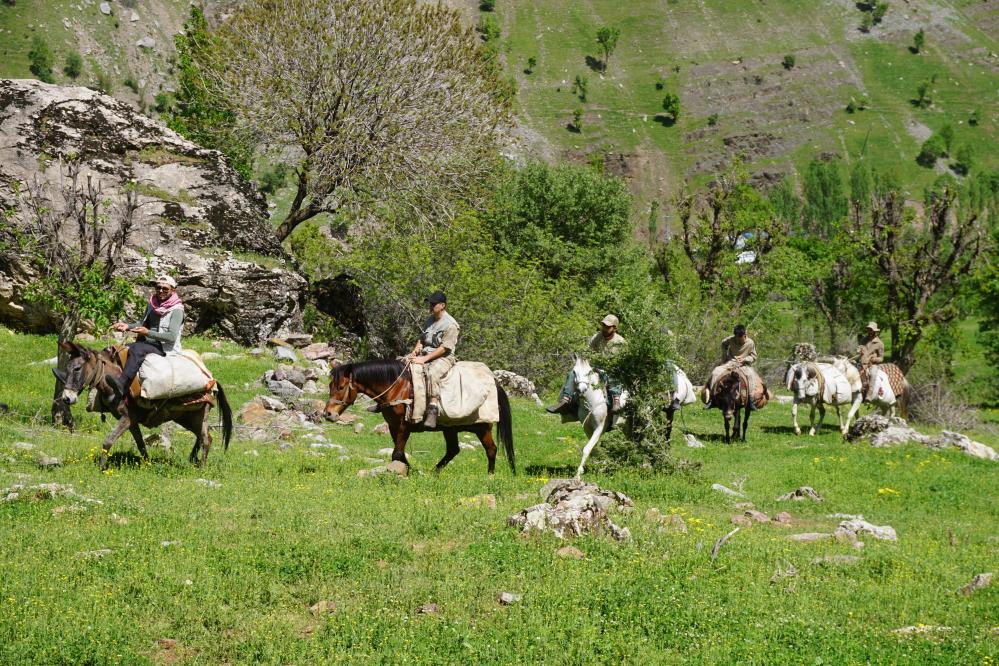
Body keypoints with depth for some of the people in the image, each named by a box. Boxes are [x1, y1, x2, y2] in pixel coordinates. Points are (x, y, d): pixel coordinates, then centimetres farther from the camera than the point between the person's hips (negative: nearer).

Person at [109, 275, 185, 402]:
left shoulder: (176, 310, -9)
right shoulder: (152, 304, 14)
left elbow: (172, 336, -18)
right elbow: (143, 324, 26)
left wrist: (148, 332, -25)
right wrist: (127, 326, 6)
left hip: (165, 349, -8)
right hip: (148, 344, 8)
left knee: (136, 349, -35)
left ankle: (121, 386, -51)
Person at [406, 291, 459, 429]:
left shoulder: (450, 325, -12)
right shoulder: (429, 320, 14)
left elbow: (443, 348, -17)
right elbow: (422, 339, 19)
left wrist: (424, 359, -21)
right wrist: (415, 352, -2)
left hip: (444, 357, -9)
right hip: (425, 355, 9)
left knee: (432, 373, -39)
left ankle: (433, 411, -44)